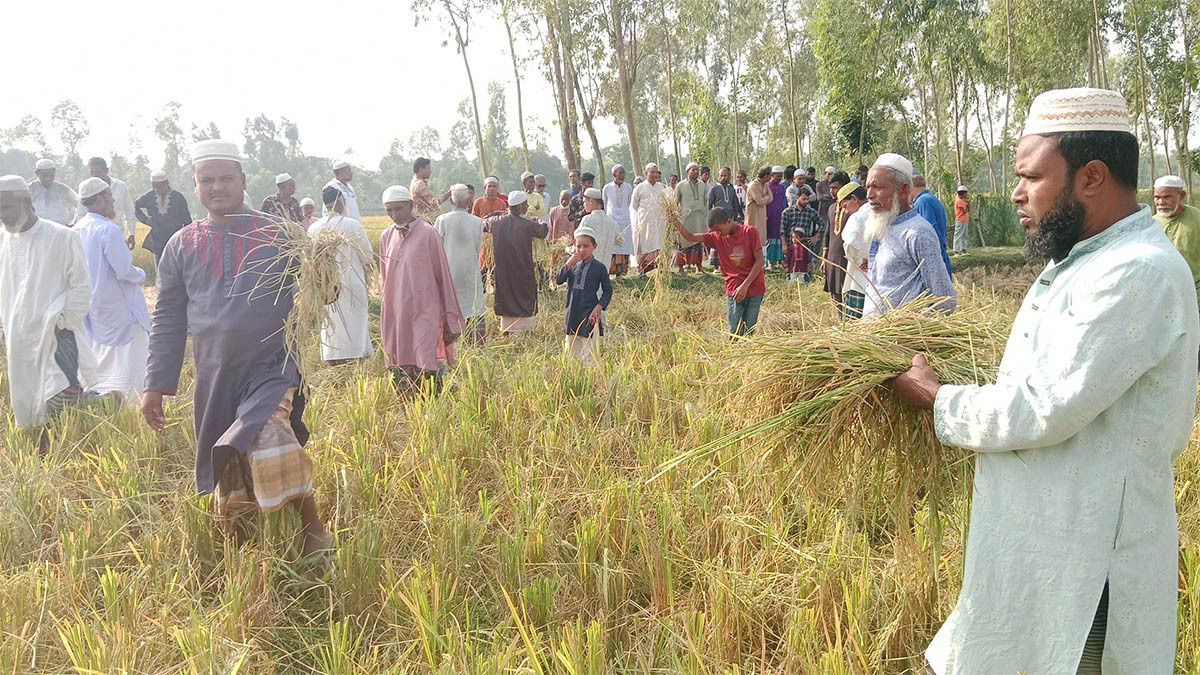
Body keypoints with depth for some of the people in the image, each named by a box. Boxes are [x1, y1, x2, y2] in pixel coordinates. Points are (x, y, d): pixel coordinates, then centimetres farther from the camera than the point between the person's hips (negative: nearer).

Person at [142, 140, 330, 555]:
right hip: (215, 381, 3)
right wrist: (156, 385, 8)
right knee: (229, 484, 10)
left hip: (272, 369, -3)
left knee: (272, 440, -30)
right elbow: (168, 320, 12)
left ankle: (312, 527, -11)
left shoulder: (278, 236, 1)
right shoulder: (181, 246, 9)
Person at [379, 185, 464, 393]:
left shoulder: (427, 233, -5)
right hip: (395, 316, 5)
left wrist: (449, 319, -2)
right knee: (400, 371, 5)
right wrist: (385, 315, 16)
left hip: (425, 314, -5)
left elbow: (443, 276, -2)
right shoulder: (386, 237, 9)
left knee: (427, 370, -9)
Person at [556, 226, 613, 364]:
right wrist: (568, 264, -14)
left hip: (590, 314, -4)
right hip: (572, 313, 5)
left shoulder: (599, 267, -3)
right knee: (570, 349, 13)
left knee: (588, 353, -5)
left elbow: (607, 290, 0)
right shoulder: (573, 265, 7)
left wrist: (599, 307, -13)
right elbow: (559, 280, -3)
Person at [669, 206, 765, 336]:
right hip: (734, 290, 2)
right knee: (734, 332, -4)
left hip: (754, 288, -2)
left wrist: (745, 285, -15)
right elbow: (691, 237, -12)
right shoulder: (717, 237, 1)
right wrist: (679, 227, -32)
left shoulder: (750, 232, -7)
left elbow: (760, 260, -9)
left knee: (748, 331, 5)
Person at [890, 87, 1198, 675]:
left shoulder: (1138, 273, -22)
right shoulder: (1078, 261, 11)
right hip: (1041, 541, 9)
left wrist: (936, 399, -11)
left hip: (1083, 561, -9)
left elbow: (1045, 409, -24)